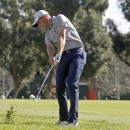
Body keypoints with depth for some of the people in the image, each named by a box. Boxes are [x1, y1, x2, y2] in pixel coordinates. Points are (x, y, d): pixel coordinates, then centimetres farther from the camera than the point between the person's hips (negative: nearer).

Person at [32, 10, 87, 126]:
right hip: (63, 57, 8)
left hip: (76, 53, -8)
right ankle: (64, 118, 11)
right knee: (60, 87, 1)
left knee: (72, 84, -18)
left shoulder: (60, 18, -2)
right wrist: (51, 57, -26)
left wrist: (58, 55, -29)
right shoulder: (48, 34, 19)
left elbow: (62, 37, -16)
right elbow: (50, 47, -2)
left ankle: (73, 119, -22)